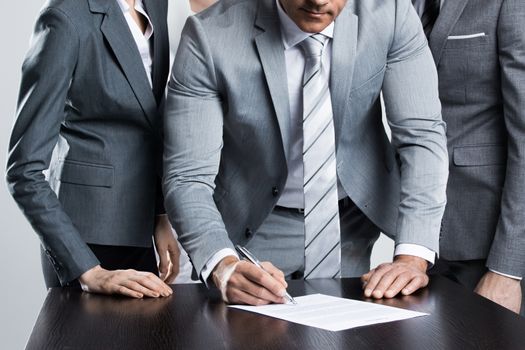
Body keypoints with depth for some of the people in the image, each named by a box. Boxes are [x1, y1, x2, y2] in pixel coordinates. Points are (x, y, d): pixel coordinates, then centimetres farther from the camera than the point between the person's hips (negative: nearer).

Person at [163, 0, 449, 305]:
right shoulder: (210, 36, -23)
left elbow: (423, 134, -17)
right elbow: (188, 176, -23)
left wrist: (413, 257, -28)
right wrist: (223, 266, -41)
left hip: (353, 220, 2)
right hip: (255, 225, -1)